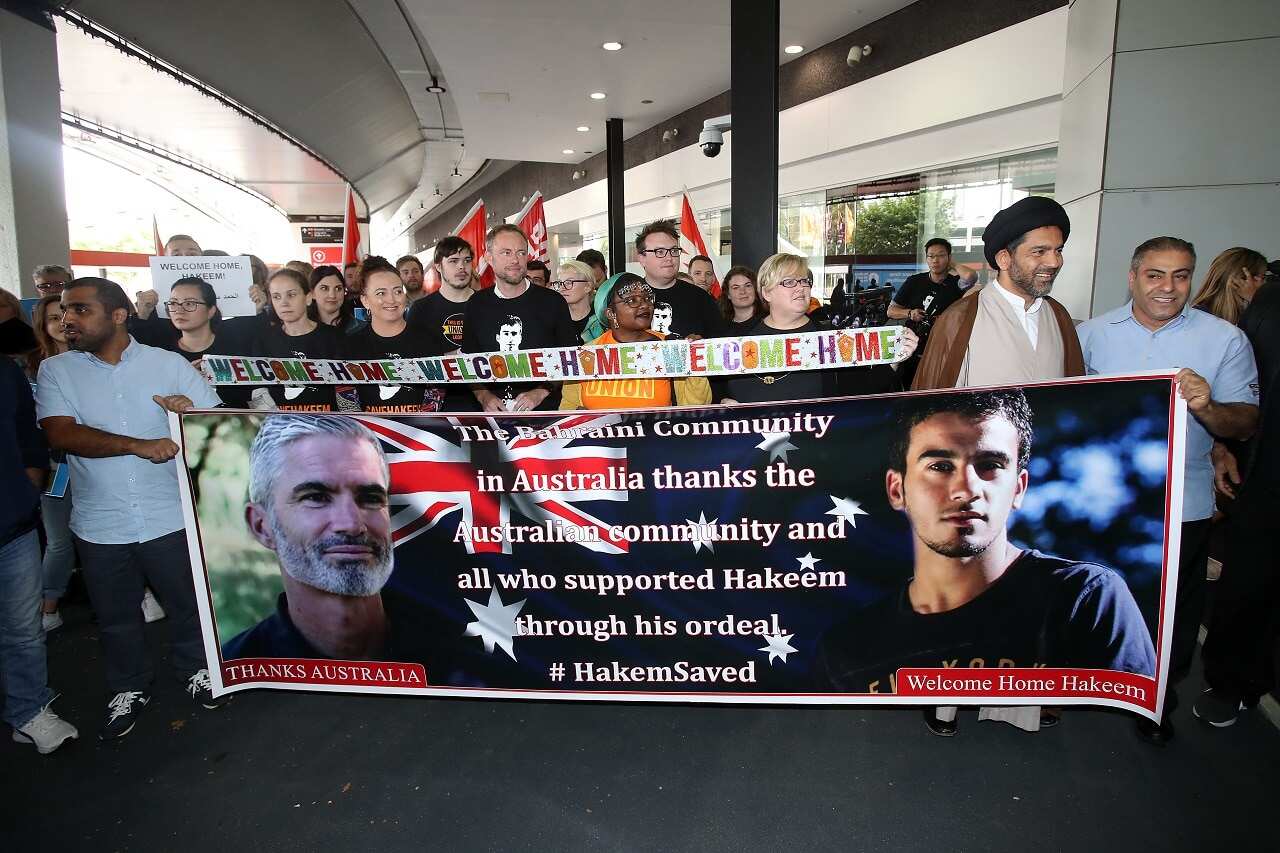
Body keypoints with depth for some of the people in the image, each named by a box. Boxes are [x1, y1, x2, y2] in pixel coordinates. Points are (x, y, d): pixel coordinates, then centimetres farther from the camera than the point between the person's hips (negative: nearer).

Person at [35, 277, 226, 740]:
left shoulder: (168, 363, -2)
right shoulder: (55, 370, 0)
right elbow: (60, 433, -14)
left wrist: (192, 411, -22)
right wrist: (141, 445, -22)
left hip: (170, 518, -1)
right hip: (99, 525, 1)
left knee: (187, 602, 14)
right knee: (115, 617, 17)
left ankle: (195, 668, 40)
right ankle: (129, 688, 40)